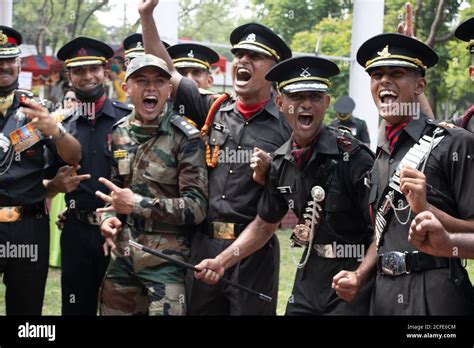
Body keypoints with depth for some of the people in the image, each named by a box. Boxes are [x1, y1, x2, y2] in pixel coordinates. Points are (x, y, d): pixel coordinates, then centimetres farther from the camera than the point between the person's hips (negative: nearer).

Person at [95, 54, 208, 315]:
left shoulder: (185, 137, -11)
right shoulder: (119, 132, 7)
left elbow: (196, 207, -14)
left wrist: (137, 204, -19)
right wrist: (108, 216, 0)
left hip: (167, 257, -5)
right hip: (123, 253, 6)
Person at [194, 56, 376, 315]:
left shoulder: (353, 157, -16)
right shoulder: (282, 163, 3)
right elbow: (264, 224, 16)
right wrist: (221, 262, 6)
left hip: (352, 289, -5)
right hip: (310, 278, 6)